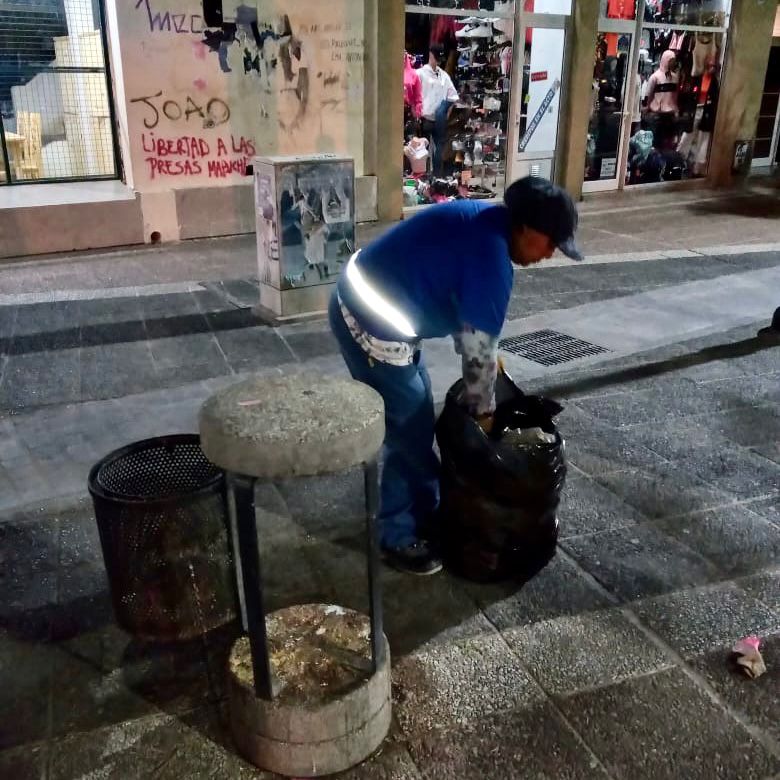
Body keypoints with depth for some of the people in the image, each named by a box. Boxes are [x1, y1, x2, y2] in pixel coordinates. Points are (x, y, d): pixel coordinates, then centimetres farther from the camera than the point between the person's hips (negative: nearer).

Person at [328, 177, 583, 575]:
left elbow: (466, 311, 20)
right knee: (408, 433, 3)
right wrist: (484, 412, -1)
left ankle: (424, 512, 37)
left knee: (418, 421, 20)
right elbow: (479, 345, -14)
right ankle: (399, 538, 20)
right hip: (371, 322, -10)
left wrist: (486, 360, 20)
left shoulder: (486, 220, 9)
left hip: (362, 300, 10)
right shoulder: (492, 253, -21)